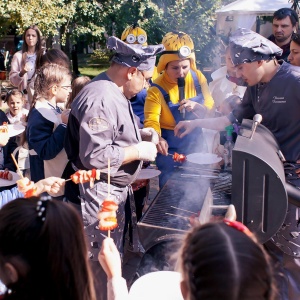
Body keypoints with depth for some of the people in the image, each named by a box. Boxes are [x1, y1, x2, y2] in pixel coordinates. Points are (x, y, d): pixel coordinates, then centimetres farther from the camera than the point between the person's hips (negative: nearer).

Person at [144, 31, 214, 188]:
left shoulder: (198, 78, -5)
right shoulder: (157, 89, -17)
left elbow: (211, 109, -1)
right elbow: (151, 120, -26)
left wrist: (196, 107, -22)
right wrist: (158, 139, -47)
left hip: (196, 144, 4)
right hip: (170, 148, -4)